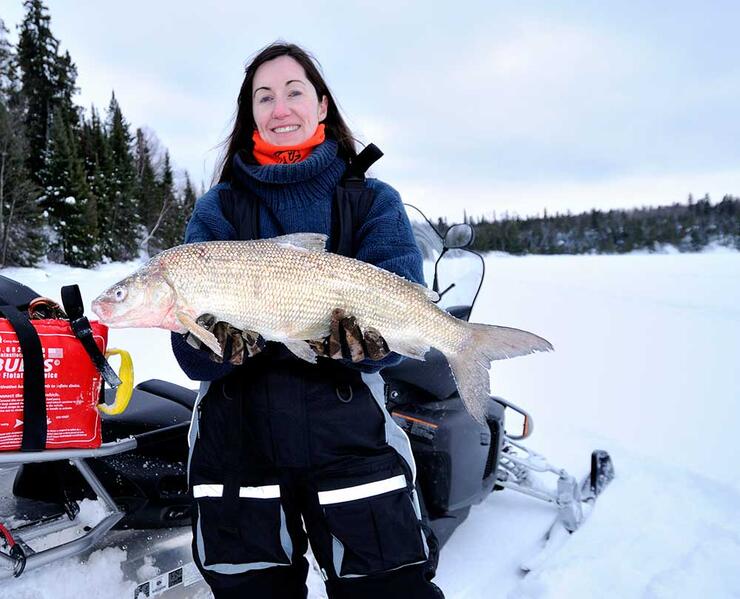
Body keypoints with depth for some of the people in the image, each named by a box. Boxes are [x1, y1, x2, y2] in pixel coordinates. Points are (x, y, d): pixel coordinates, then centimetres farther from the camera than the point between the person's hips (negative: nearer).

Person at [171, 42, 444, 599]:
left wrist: (357, 339, -28)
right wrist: (227, 338, -24)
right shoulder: (219, 207, 6)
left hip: (347, 430, -1)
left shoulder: (373, 201, 4)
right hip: (238, 433, 2)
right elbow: (192, 355, -3)